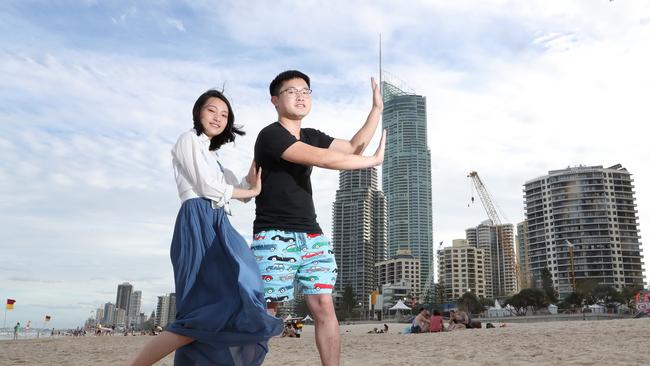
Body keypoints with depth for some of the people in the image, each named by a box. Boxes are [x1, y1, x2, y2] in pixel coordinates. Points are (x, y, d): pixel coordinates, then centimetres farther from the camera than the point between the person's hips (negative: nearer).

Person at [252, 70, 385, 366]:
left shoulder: (311, 137, 18)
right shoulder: (270, 135, -8)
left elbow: (353, 147, 19)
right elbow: (322, 159, -18)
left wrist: (377, 109, 13)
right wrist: (373, 161, -9)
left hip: (312, 236, 7)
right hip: (275, 237, -7)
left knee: (324, 307, -1)